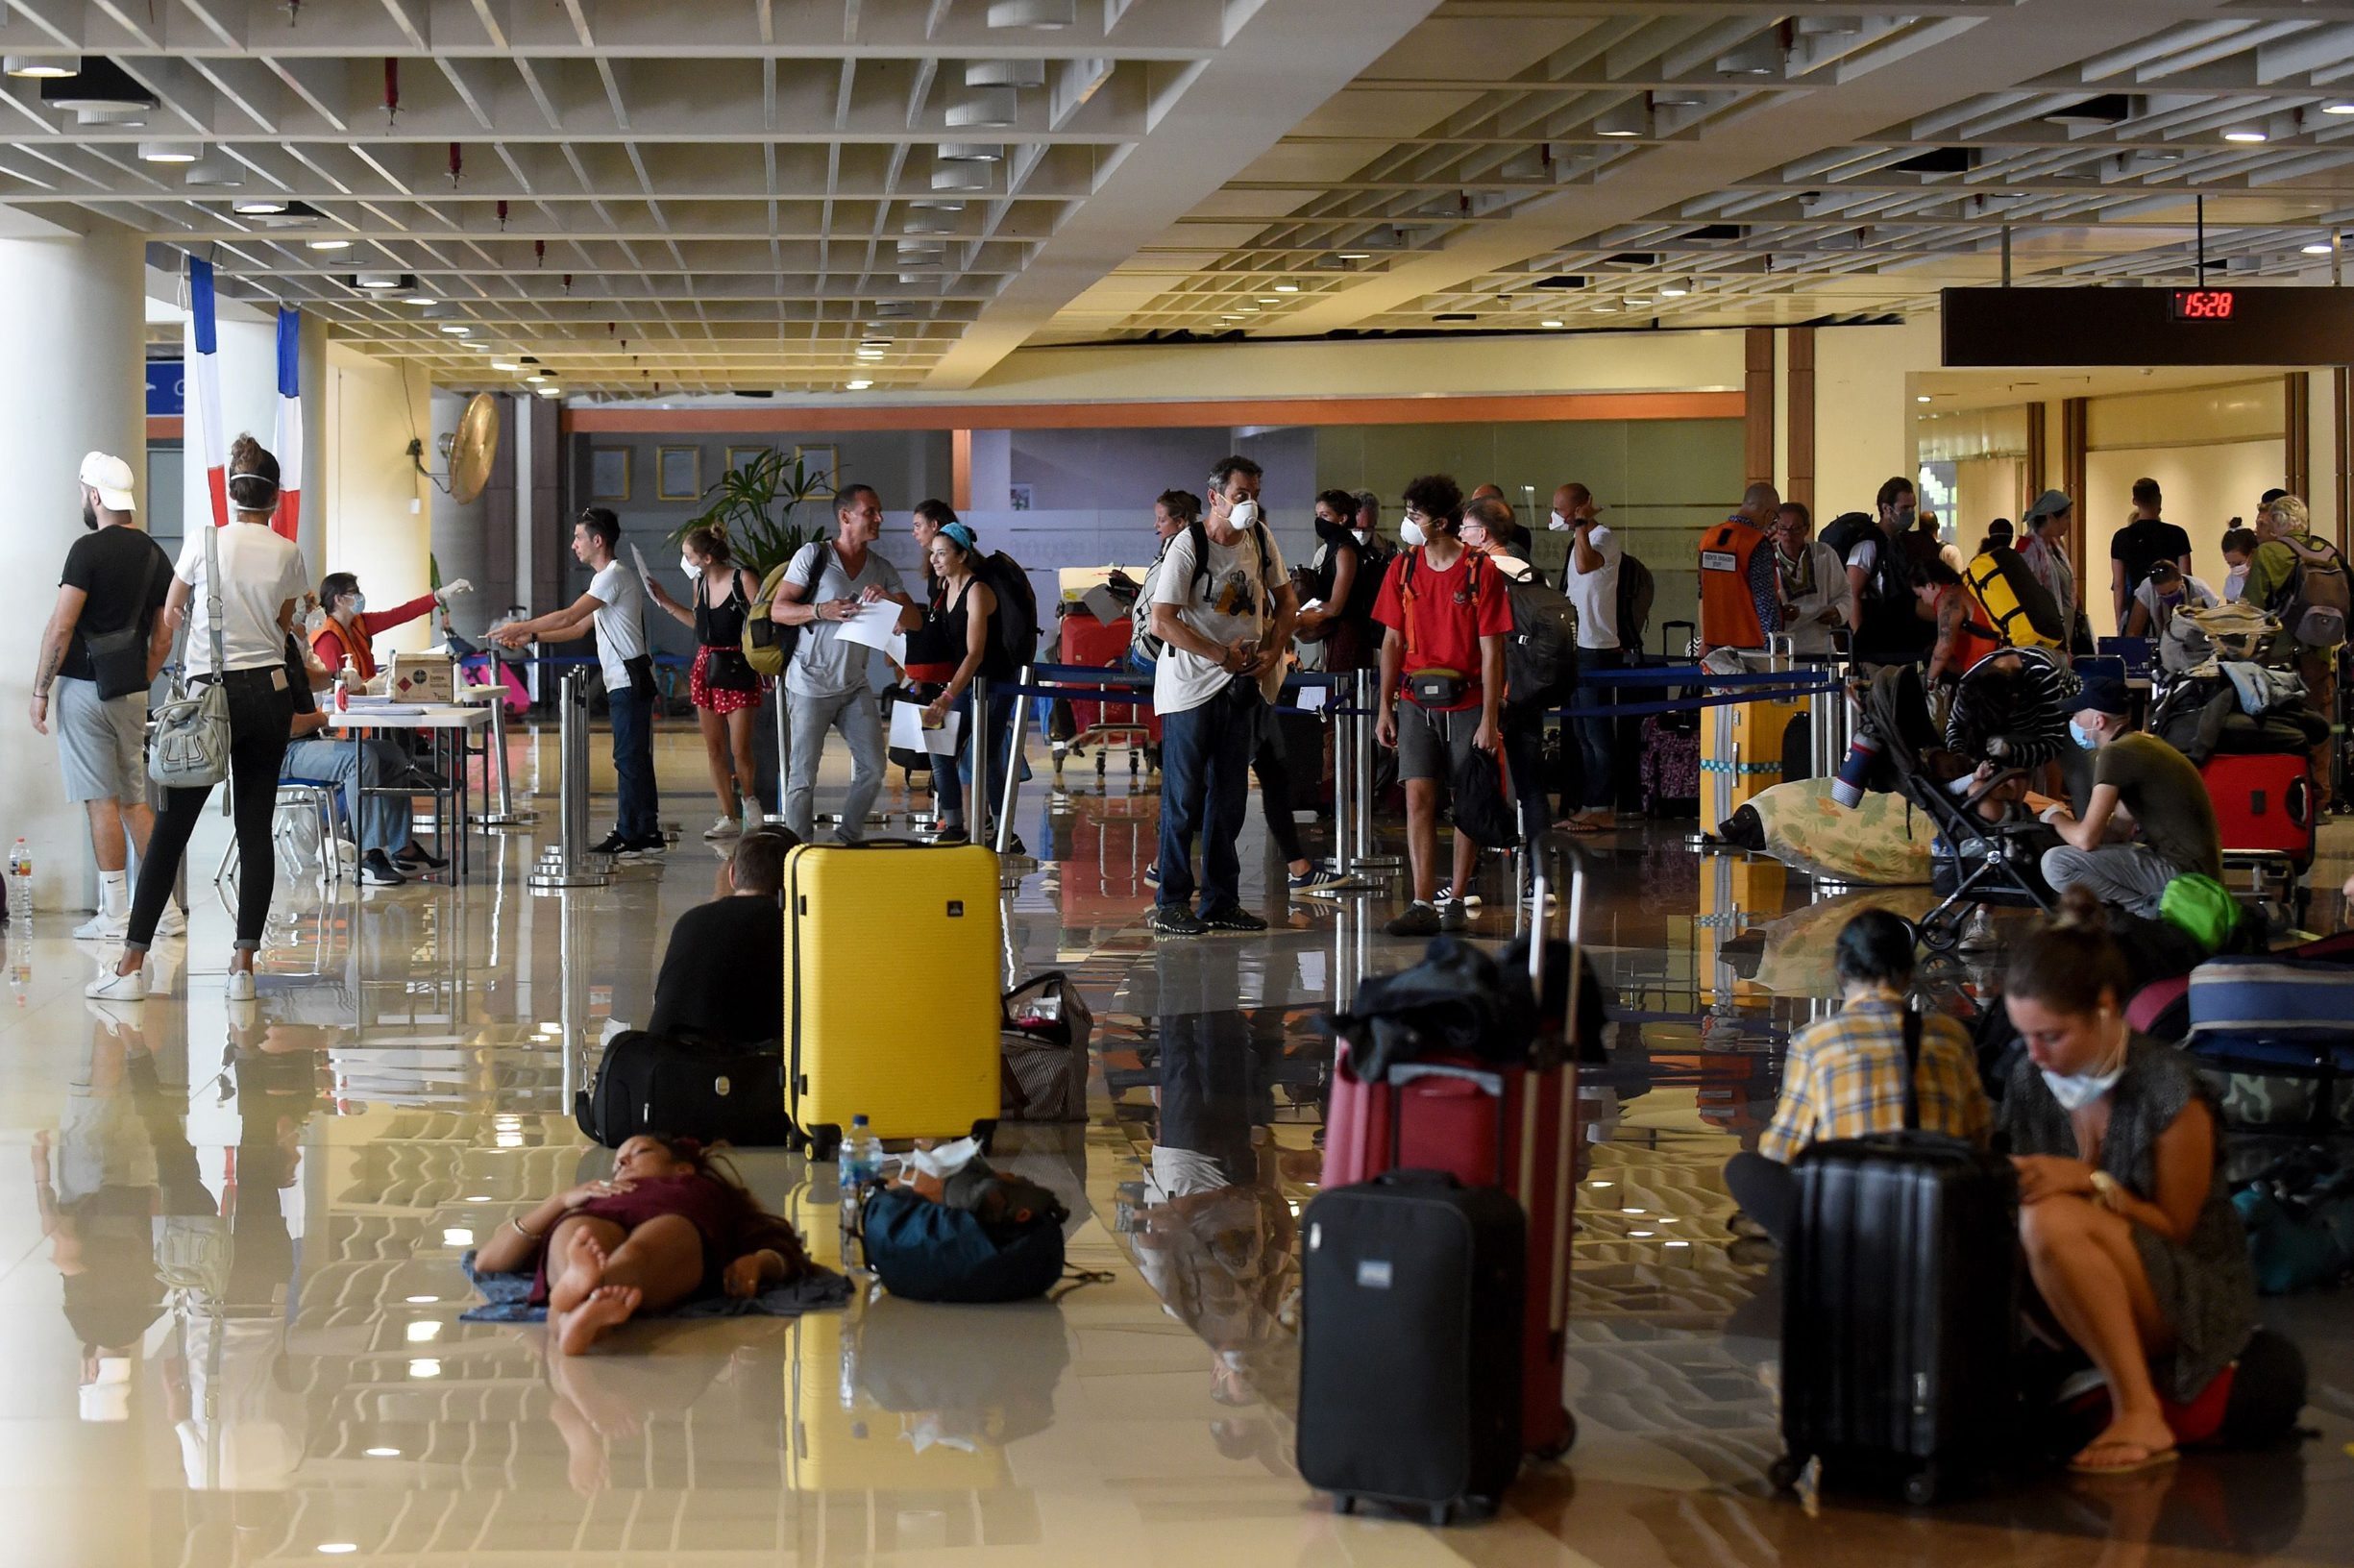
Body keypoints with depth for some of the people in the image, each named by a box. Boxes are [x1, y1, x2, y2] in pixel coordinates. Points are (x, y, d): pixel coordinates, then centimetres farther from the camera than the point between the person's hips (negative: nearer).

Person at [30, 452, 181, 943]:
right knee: (134, 800, 12)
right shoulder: (155, 554, 9)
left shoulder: (89, 549, -12)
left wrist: (41, 690, -9)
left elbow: (61, 627, -15)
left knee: (102, 801, -4)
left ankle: (115, 915, -2)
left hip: (85, 687, -6)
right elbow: (163, 637, 13)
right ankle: (164, 908, 10)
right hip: (131, 692, 6)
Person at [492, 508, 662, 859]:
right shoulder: (605, 578, 20)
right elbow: (579, 629, 21)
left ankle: (629, 835, -6)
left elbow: (569, 617, -17)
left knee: (629, 758, -7)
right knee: (634, 758, 11)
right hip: (624, 683, 10)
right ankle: (648, 833, 13)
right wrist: (531, 637, 13)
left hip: (630, 681, -10)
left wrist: (519, 628, -11)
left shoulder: (614, 576, -13)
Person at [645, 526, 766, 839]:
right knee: (714, 748, 5)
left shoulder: (744, 579, -13)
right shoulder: (700, 582, 6)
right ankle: (729, 817, 11)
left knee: (739, 750, -5)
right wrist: (666, 602, 17)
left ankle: (749, 800, 23)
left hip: (738, 670, -6)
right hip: (706, 668, 6)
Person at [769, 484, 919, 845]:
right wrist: (821, 611, -25)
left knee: (872, 768, 2)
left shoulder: (882, 569, 8)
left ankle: (848, 842, 17)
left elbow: (914, 620, 3)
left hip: (856, 686, 5)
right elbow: (777, 610, -9)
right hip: (811, 685, -5)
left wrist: (888, 599, -18)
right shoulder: (813, 556, -7)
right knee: (803, 776, -3)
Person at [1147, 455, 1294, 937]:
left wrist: (1272, 651, 0)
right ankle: (1170, 905, 2)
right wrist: (1221, 655, -19)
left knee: (1229, 797, 10)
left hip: (1243, 683, 6)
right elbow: (1161, 621, -18)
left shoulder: (1260, 539, 5)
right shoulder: (1187, 546, -13)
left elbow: (1285, 600, 17)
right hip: (1190, 684, -6)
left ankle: (1221, 902, 17)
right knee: (1184, 797, -3)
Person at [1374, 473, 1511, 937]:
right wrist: (1385, 708, 5)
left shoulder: (1480, 573, -6)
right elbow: (1393, 642, 11)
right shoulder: (1403, 568, 5)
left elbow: (1491, 652, -5)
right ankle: (1423, 906, -9)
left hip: (1467, 704, -3)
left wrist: (1489, 719, -9)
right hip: (1417, 703, 3)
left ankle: (1456, 900, 16)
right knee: (1419, 798, -7)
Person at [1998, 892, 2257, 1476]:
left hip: (2196, 1303, -7)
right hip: (2093, 1305, 7)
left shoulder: (2168, 1090, -17)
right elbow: (2029, 1190, 10)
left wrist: (2091, 1183, -25)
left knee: (2053, 1222, -32)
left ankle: (2141, 1416, -26)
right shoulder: (2029, 1081, 0)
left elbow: (2173, 1227, -11)